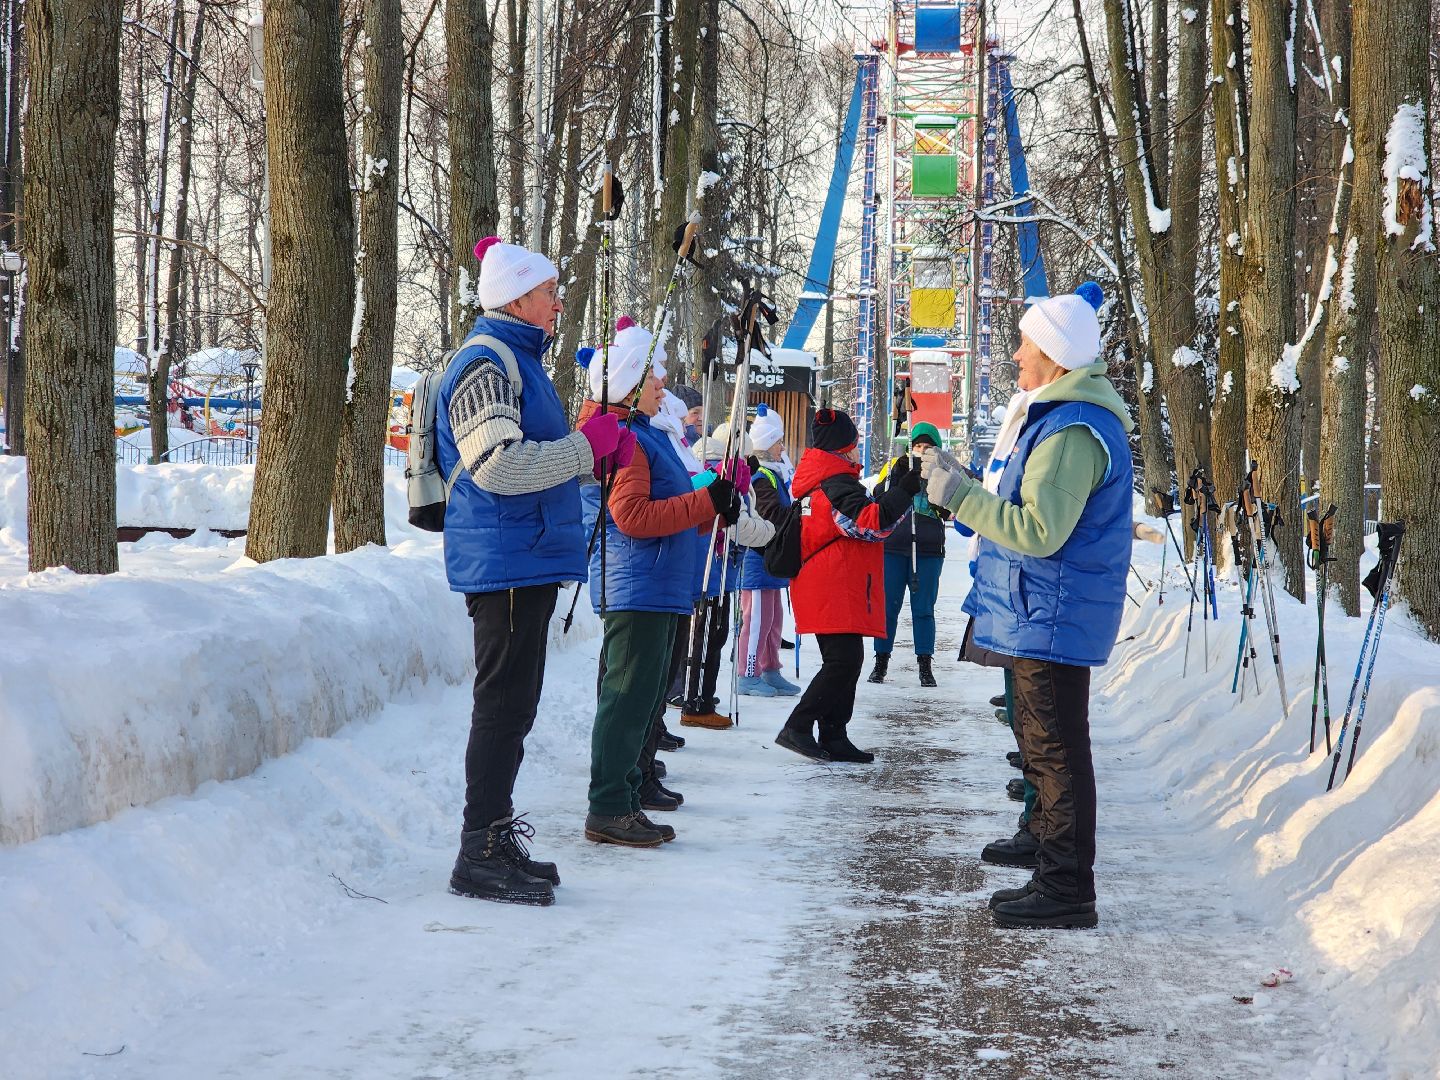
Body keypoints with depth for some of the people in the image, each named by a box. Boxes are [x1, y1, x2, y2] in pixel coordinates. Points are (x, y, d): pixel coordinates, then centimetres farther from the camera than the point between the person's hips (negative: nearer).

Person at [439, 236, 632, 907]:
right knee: (505, 704, -8)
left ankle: (496, 840, 23)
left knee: (513, 703, 14)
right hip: (505, 561, -10)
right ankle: (481, 857, -5)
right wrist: (586, 446, -19)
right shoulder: (486, 363, -13)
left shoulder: (520, 360, 20)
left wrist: (600, 449, 15)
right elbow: (496, 464, -25)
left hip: (529, 560, 10)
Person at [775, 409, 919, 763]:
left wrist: (894, 488, 21)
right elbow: (870, 523, -21)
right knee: (844, 661, -12)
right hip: (837, 589, -11)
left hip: (830, 590, 11)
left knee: (842, 662, 13)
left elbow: (864, 513, 24)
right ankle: (797, 728, -15)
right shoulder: (837, 483, -14)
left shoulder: (822, 479, 18)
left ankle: (833, 738, 13)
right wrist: (904, 492, -19)